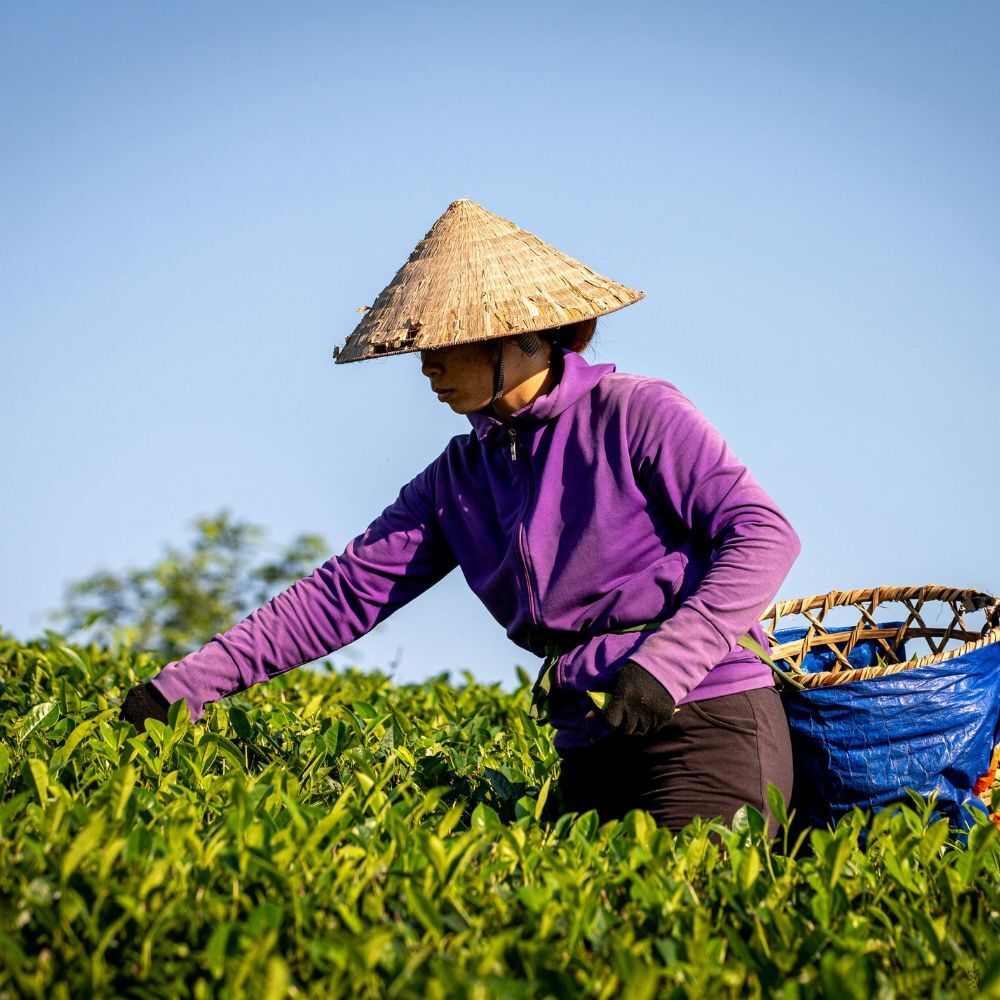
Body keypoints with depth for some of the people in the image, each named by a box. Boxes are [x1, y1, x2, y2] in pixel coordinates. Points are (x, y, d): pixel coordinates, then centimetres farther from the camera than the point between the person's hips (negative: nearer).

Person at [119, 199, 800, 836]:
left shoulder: (632, 413, -6)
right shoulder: (461, 477, 11)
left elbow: (764, 534, -12)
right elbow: (345, 593, 8)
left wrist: (666, 660, -24)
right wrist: (186, 684, 0)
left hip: (709, 723, -6)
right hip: (591, 744, 6)